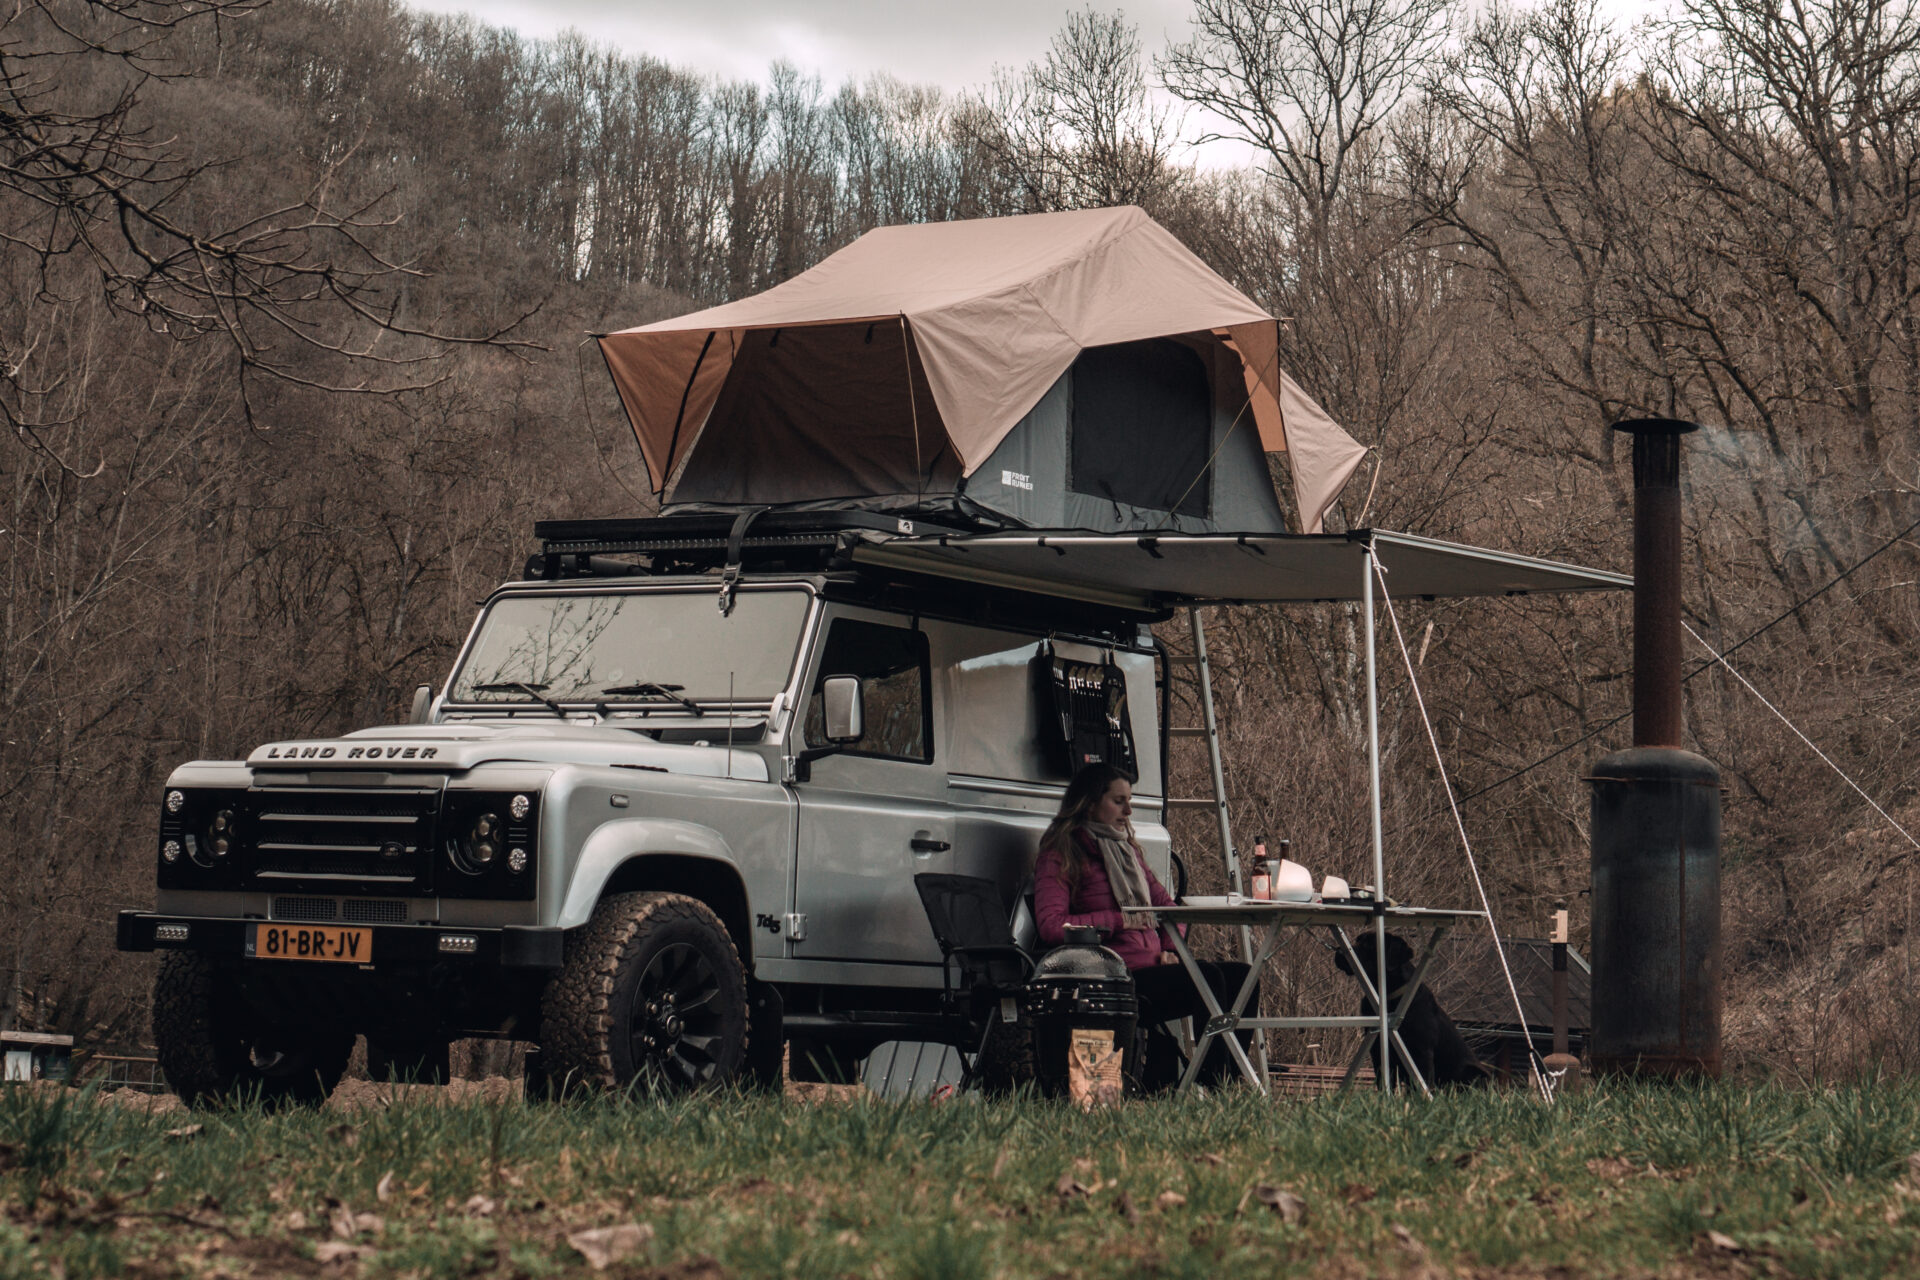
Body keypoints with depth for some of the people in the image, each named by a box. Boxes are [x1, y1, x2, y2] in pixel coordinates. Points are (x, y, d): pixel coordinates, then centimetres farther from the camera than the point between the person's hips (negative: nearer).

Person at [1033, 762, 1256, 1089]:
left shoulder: (1127, 849, 23)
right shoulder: (1060, 856, -2)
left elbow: (1165, 902, 29)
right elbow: (1051, 927, -16)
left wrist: (1170, 948, 8)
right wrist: (1119, 920, -11)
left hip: (1152, 966, 9)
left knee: (1243, 979, -9)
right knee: (1207, 977, -28)